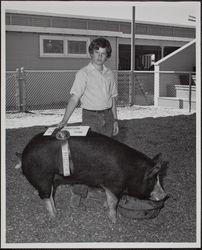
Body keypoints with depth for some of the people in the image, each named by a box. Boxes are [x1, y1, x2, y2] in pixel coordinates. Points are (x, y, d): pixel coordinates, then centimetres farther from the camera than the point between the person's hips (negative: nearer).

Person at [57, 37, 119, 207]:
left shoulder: (109, 74, 9)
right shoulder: (84, 73, -8)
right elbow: (75, 98, -16)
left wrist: (115, 120, 15)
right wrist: (65, 120, -27)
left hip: (107, 116, 5)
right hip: (90, 117, -5)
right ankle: (78, 192, -1)